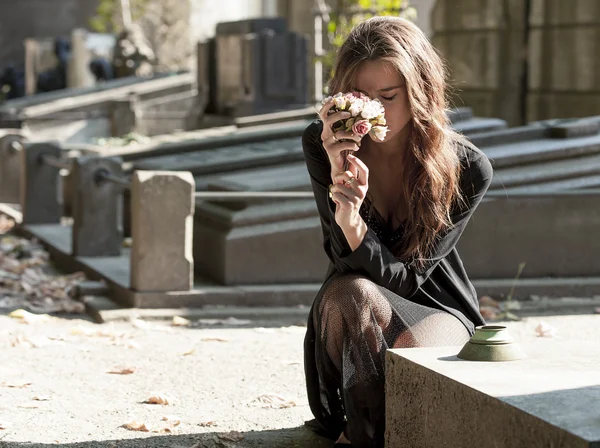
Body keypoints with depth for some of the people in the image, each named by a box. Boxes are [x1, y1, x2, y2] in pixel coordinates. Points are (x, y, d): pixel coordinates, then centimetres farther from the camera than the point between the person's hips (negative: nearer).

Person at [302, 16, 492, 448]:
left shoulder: (467, 169, -18)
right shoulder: (321, 144, -13)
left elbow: (403, 278, -20)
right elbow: (346, 262, -18)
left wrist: (354, 223, -41)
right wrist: (340, 179, -37)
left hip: (435, 307, -1)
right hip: (350, 312, 1)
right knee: (349, 292, -36)